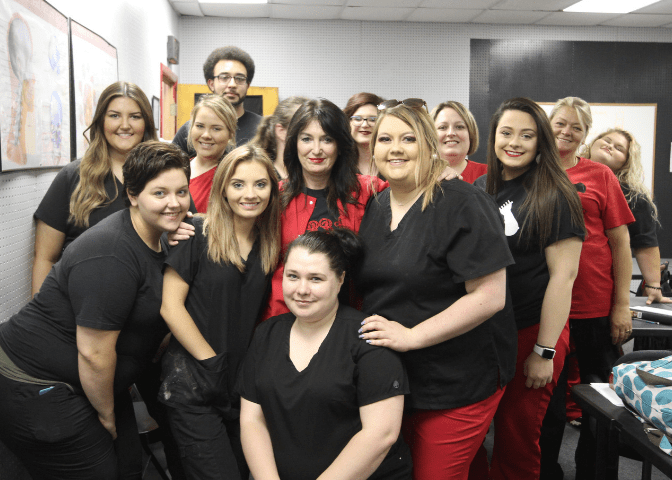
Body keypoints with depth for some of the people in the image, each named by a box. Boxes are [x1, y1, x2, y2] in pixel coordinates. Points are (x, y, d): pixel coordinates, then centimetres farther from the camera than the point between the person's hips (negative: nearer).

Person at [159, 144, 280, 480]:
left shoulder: (271, 244, 6)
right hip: (193, 386, -5)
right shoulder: (197, 234, -9)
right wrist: (212, 361, -11)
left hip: (246, 386, 5)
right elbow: (170, 305, -12)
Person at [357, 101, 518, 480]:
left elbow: (489, 296, -20)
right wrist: (362, 328, 2)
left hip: (457, 385, -6)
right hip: (386, 377, 6)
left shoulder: (463, 204, -14)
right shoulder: (374, 209, 8)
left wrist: (411, 336, -22)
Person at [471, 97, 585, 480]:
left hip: (530, 330, -5)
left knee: (516, 437, 9)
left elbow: (563, 276, -13)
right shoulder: (480, 189, 6)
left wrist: (544, 351, -15)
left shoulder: (554, 196, -9)